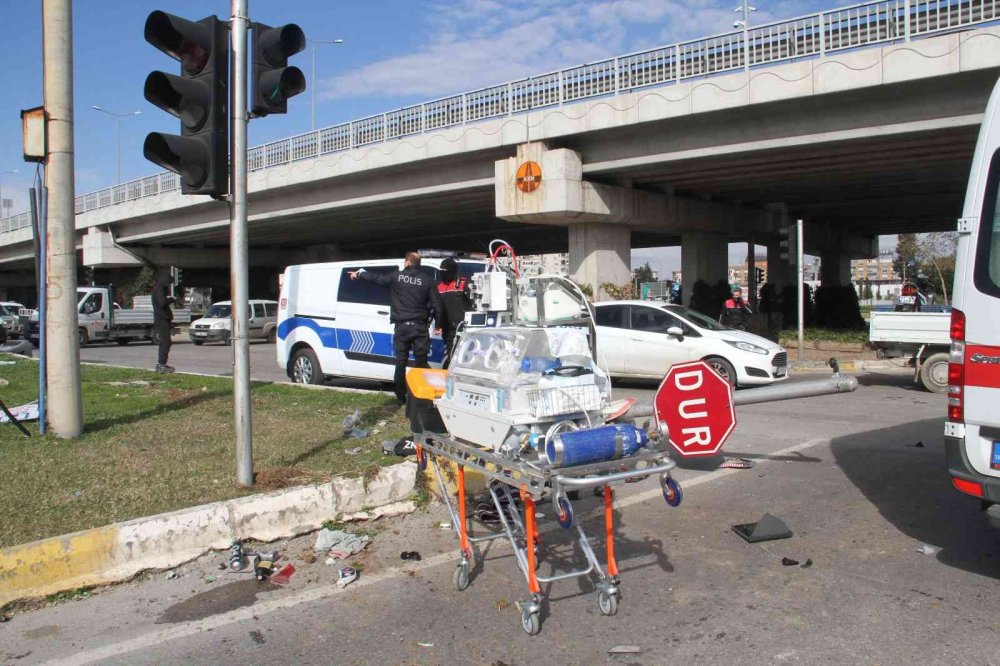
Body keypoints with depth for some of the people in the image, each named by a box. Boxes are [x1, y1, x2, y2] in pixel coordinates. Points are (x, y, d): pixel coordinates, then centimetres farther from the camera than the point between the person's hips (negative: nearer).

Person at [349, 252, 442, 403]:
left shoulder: (396, 276, 0)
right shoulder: (427, 280, 0)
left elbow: (375, 277, 15)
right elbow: (436, 304, -1)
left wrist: (359, 274, 32)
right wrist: (439, 324, 11)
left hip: (401, 326, 0)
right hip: (420, 326, 0)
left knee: (401, 362, 10)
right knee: (421, 362, 4)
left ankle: (401, 396, 14)